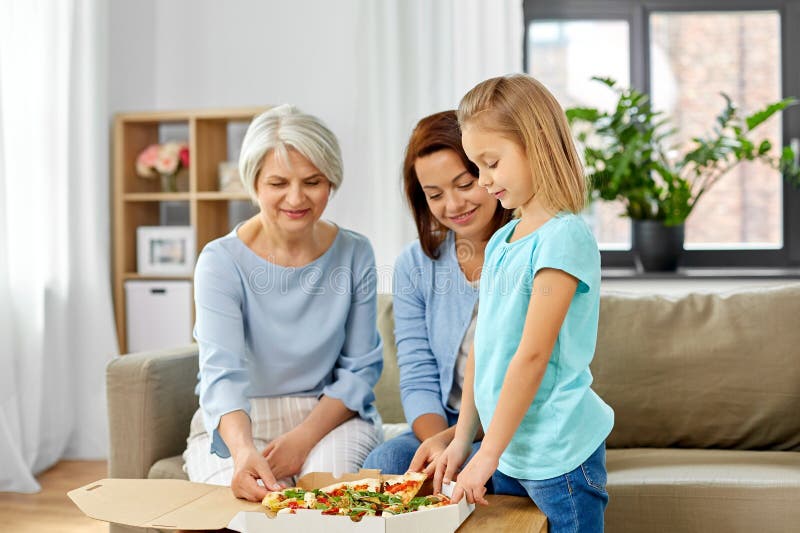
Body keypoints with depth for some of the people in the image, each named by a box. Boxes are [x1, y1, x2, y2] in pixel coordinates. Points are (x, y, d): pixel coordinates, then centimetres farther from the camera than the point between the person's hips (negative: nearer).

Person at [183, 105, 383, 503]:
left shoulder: (355, 255, -3)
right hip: (236, 426, -1)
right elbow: (223, 373, -24)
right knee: (250, 493, -30)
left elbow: (360, 369, 0)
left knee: (331, 478, -30)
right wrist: (243, 451, -45)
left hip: (331, 416, 1)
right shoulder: (222, 261, -12)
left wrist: (304, 437, -17)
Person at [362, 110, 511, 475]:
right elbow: (419, 381, 4)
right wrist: (437, 441, -18)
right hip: (445, 429, 4)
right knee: (383, 462, -26)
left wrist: (452, 439, -24)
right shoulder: (415, 265, 7)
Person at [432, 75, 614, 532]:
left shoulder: (565, 237, -16)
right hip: (508, 451, 7)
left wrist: (488, 455, -17)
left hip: (558, 455, -7)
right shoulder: (500, 242, 9)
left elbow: (531, 356, -19)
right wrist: (461, 441, 11)